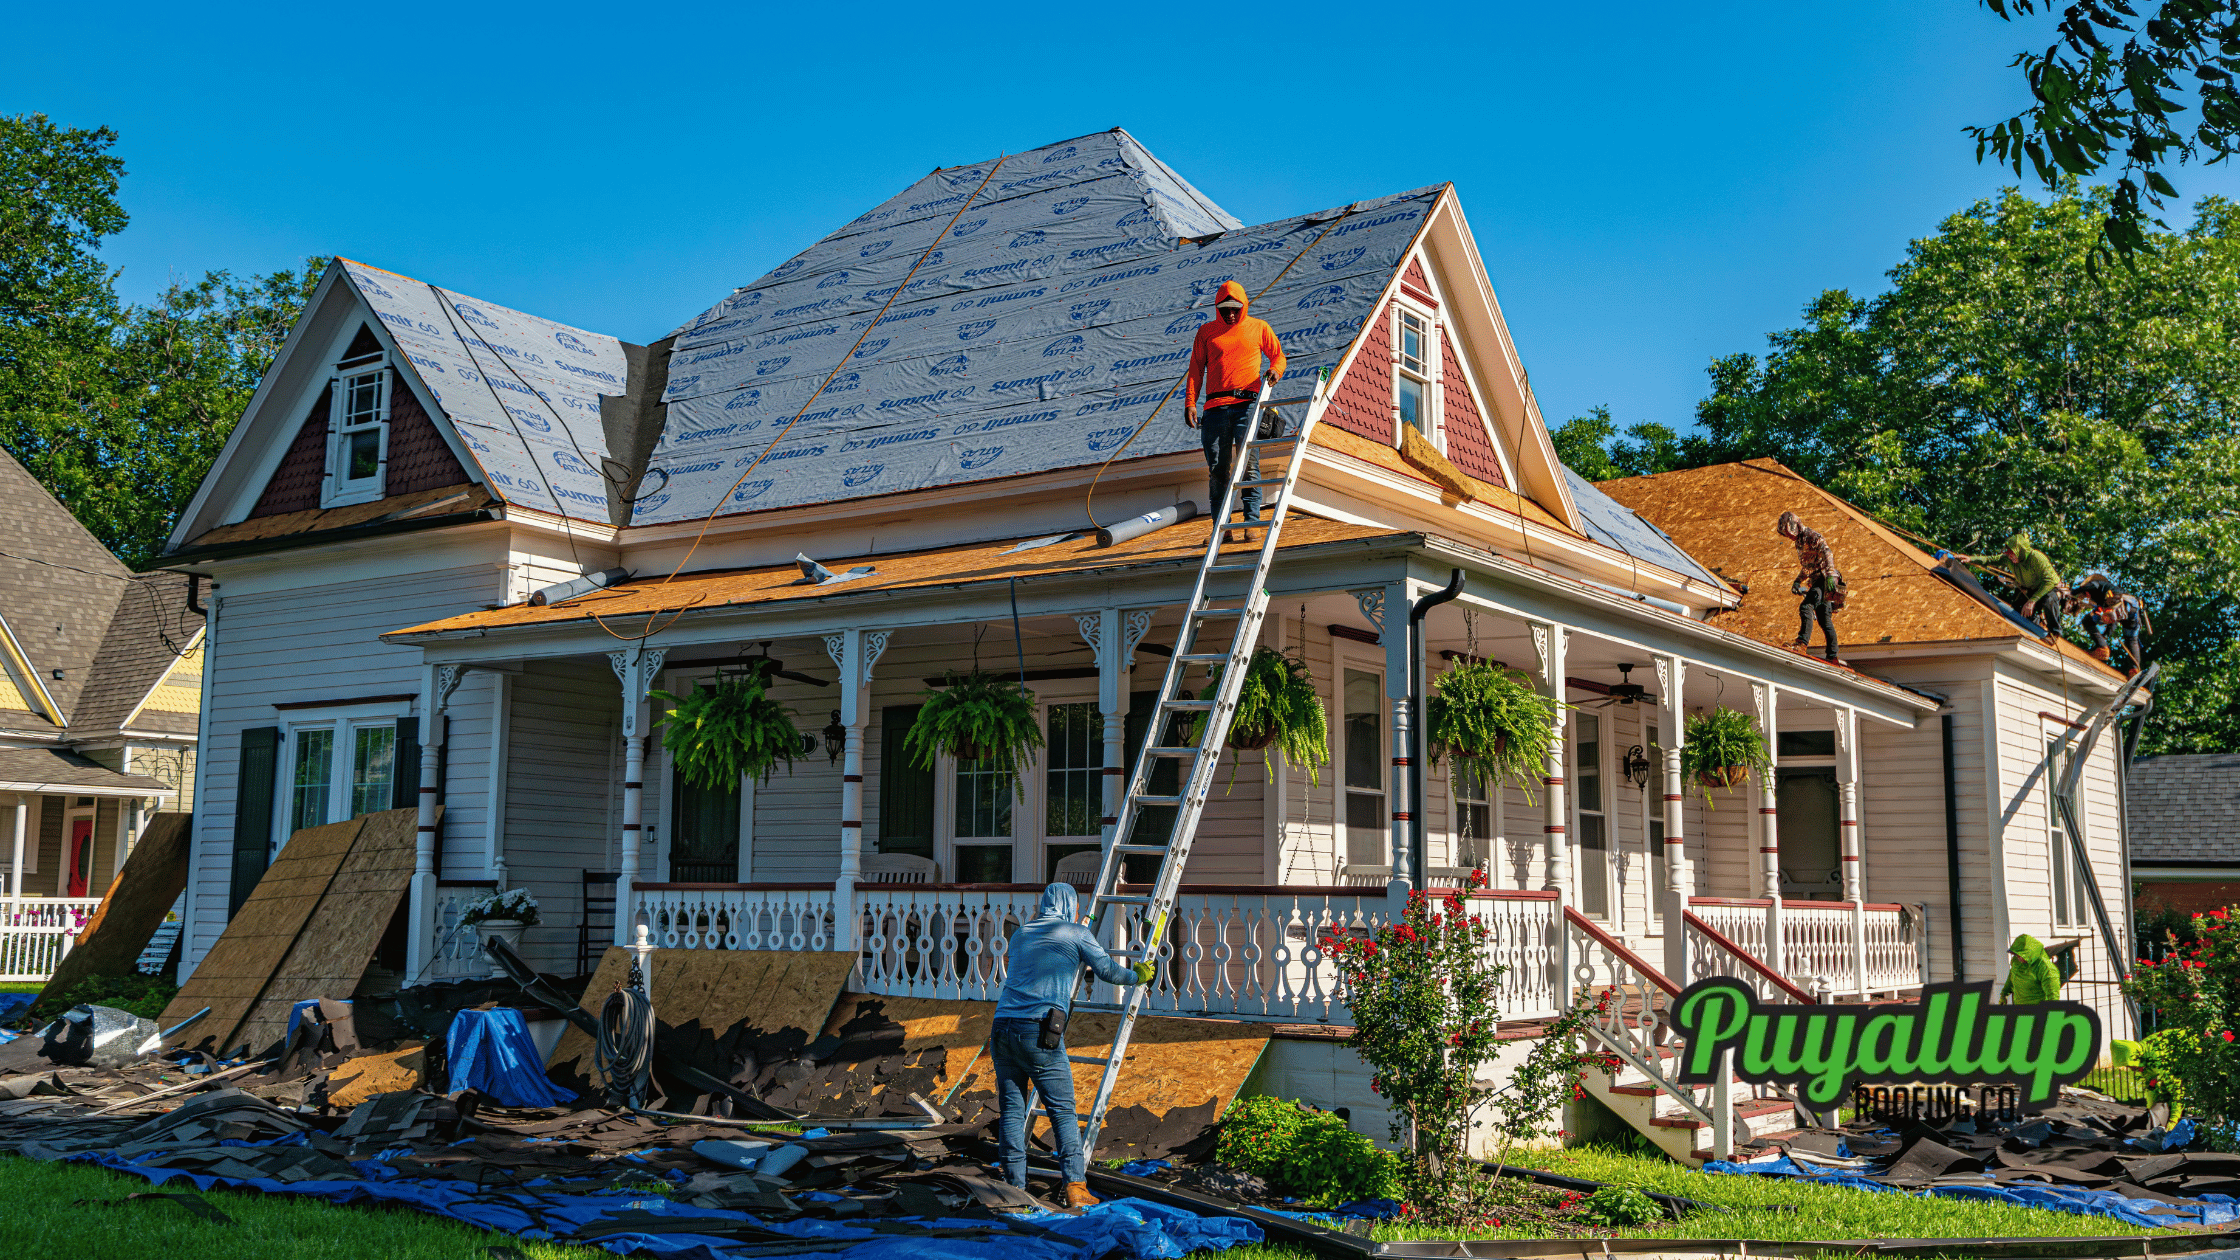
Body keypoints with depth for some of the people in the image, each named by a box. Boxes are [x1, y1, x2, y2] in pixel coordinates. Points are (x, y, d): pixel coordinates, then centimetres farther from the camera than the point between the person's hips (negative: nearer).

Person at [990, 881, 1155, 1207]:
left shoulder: (1020, 934, 25)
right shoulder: (1076, 933, 9)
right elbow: (1108, 971, 11)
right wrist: (1138, 975, 31)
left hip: (1003, 1024, 5)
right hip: (1039, 1031, -5)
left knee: (1012, 1109, 7)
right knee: (1063, 1111, 1)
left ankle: (1014, 1186, 6)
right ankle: (1075, 1186, -4)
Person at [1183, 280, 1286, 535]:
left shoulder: (1259, 328, 13)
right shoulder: (1206, 331, 15)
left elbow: (1278, 355, 19)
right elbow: (1196, 369, 14)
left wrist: (1275, 370, -5)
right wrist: (1190, 403, 3)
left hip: (1247, 403, -2)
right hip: (1216, 406, 2)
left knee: (1249, 464, -11)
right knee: (1216, 468, -1)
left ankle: (1252, 522, -9)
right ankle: (1221, 527, 3)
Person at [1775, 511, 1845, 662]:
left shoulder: (1811, 535, -7)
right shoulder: (1800, 542, 23)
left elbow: (1827, 552, -24)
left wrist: (1830, 574, -35)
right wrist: (1797, 581, 22)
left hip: (1824, 578, -10)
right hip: (1818, 581, 10)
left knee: (1806, 607, -25)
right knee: (1824, 619, 9)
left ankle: (1803, 641, -37)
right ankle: (1832, 655, 11)